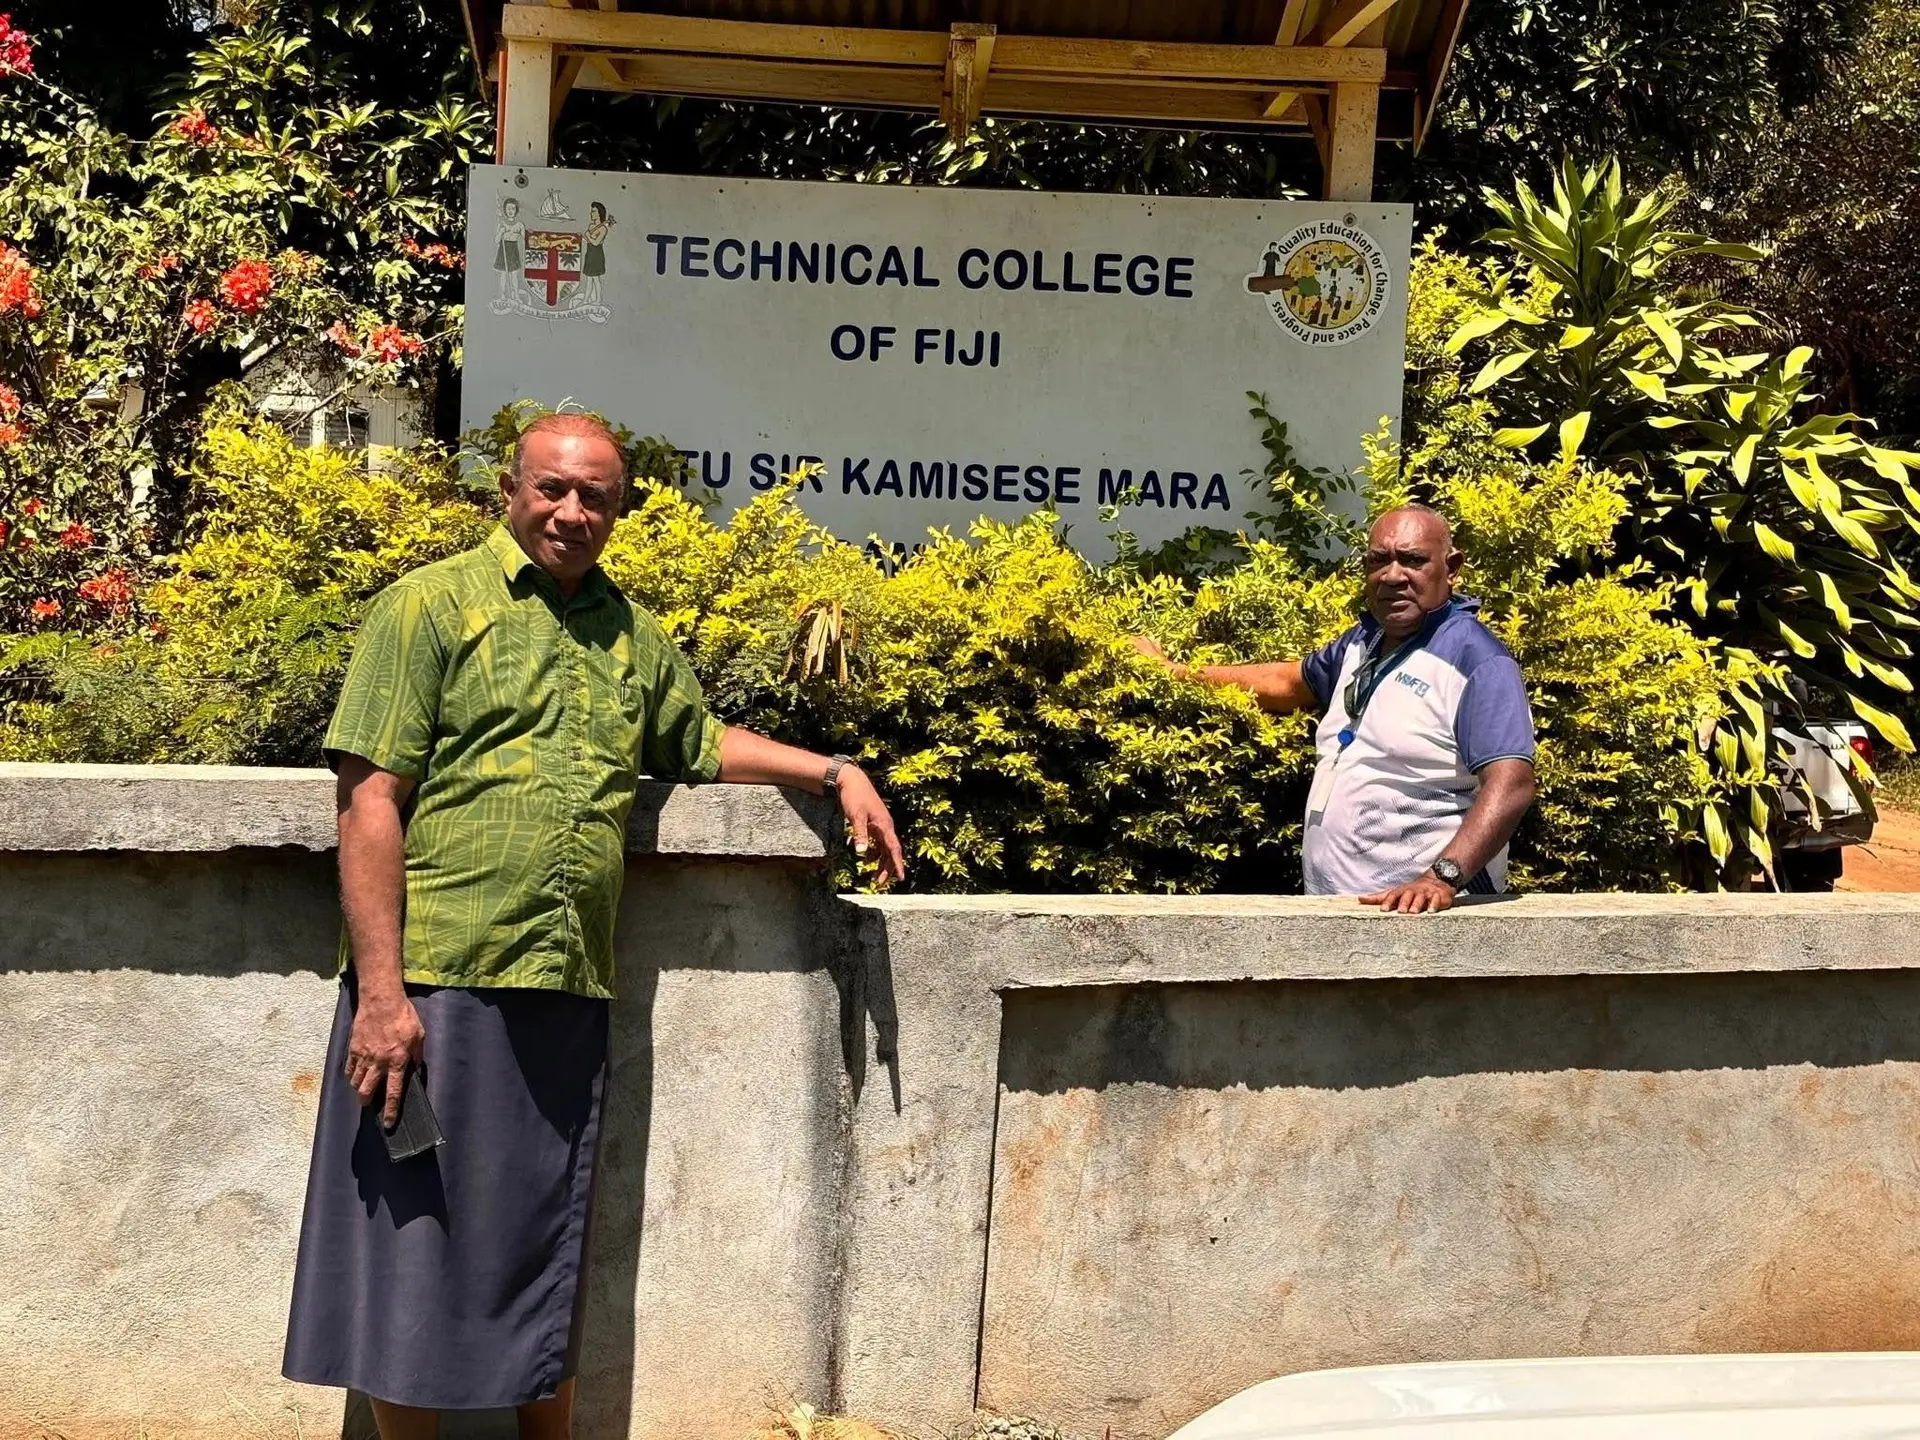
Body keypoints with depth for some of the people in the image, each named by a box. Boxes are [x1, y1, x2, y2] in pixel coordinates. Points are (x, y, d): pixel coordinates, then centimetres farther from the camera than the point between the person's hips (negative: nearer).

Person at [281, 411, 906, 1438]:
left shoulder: (633, 638, 17)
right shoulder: (430, 606, -1)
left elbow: (704, 744, 35)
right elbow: (371, 798, -8)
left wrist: (838, 772, 21)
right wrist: (379, 987, -15)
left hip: (568, 999, 5)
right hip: (434, 982, -5)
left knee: (541, 1256, 14)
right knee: (411, 1248, 3)